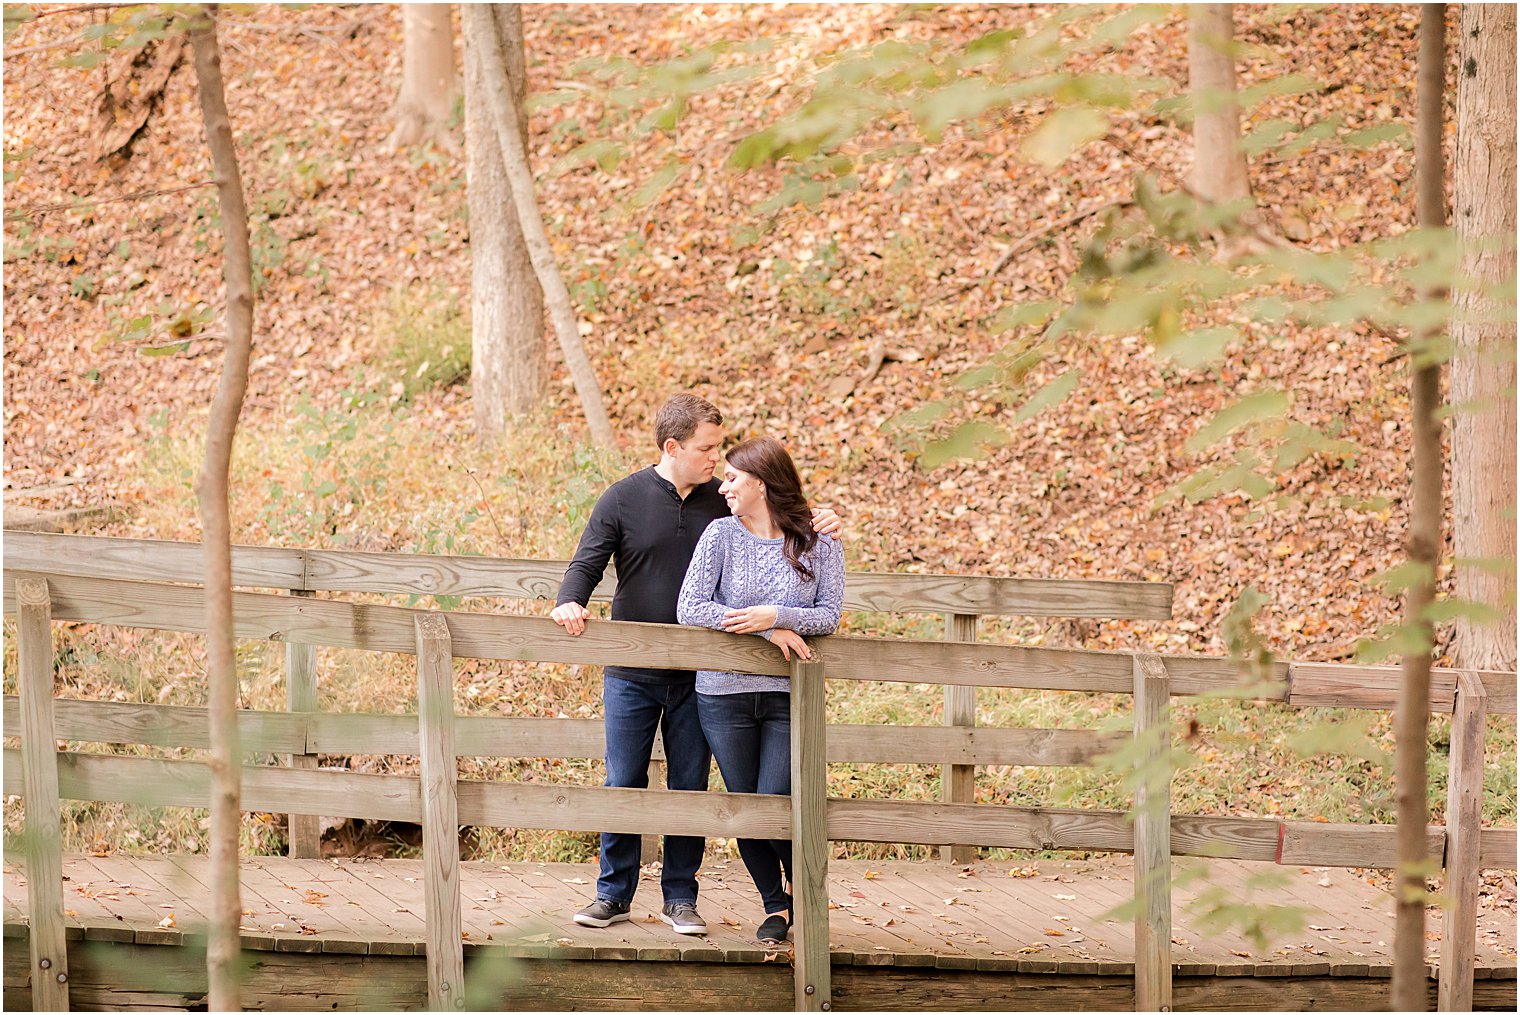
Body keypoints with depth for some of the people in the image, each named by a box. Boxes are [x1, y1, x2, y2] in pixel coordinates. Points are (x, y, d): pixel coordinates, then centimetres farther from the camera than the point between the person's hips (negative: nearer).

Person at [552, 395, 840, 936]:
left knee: (690, 788, 6)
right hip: (632, 675, -1)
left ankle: (680, 897, 17)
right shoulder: (623, 499, -3)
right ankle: (614, 894, 16)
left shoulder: (723, 502, 3)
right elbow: (587, 563, -6)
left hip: (698, 678, 2)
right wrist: (570, 602, -26)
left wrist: (815, 530, -8)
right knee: (623, 784, 4)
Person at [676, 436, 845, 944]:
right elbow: (689, 608, -9)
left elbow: (829, 617, -6)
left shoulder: (820, 549, 2)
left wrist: (774, 615, -23)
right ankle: (775, 904, 25)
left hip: (789, 697, -1)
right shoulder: (722, 535, 0)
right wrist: (769, 633, -14)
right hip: (725, 695, 1)